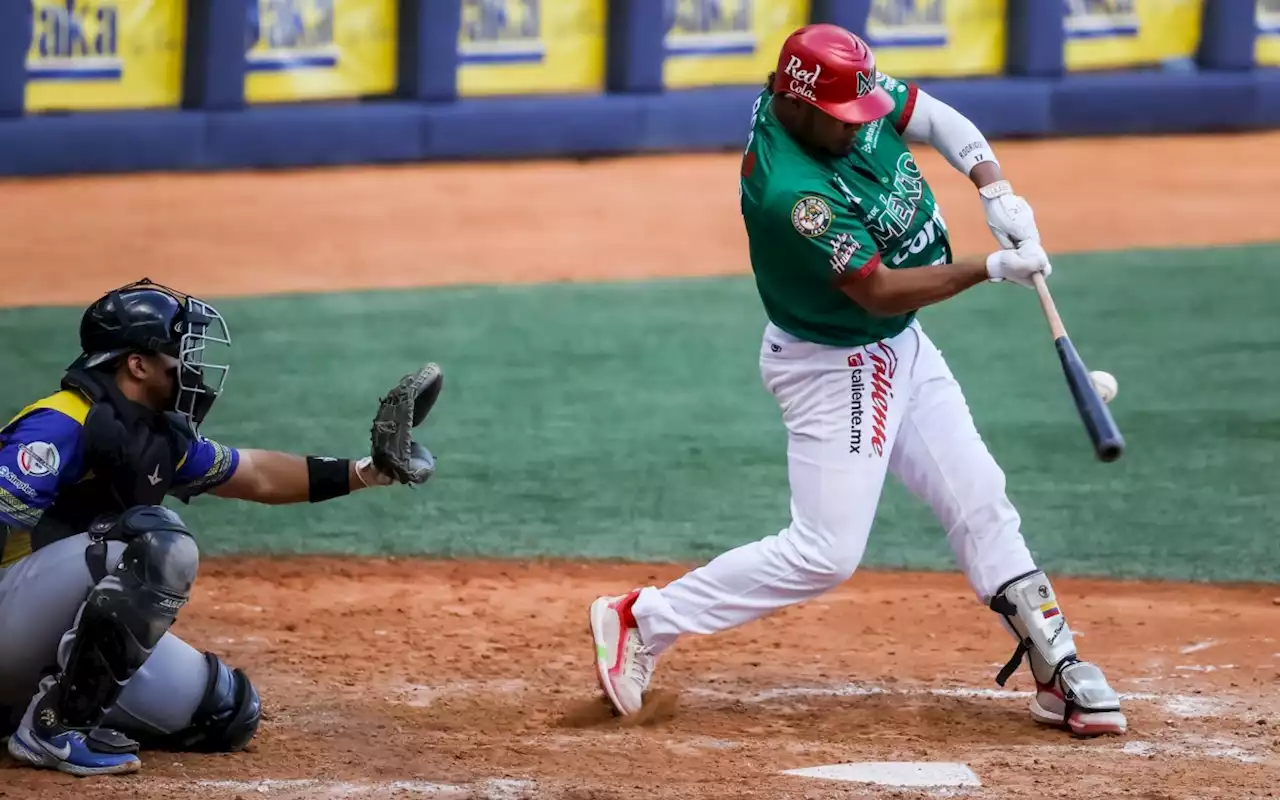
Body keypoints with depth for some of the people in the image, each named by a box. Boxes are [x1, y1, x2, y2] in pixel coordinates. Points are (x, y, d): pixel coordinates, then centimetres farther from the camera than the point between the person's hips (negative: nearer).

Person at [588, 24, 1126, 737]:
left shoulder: (848, 95, -11)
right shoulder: (791, 193, -34)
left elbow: (938, 118, 2)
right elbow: (881, 291, -28)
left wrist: (995, 190, -14)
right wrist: (993, 269, -28)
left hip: (900, 347, 9)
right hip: (834, 367, -9)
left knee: (980, 501, 9)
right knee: (826, 552, -8)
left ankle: (1057, 670, 15)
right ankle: (641, 620, 1)